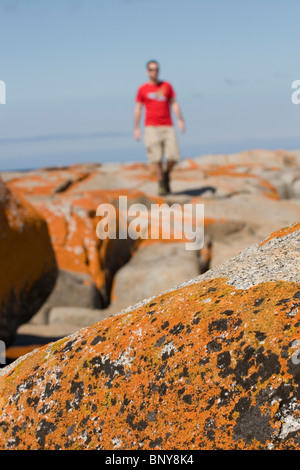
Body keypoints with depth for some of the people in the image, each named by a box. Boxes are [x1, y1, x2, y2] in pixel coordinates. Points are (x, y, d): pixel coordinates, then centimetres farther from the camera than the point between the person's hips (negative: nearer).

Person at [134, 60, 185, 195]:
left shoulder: (167, 86, 12)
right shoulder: (142, 89, 6)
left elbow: (174, 104, 11)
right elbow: (138, 109, 7)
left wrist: (180, 120, 0)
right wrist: (136, 128, 1)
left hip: (168, 127, 2)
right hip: (151, 127, -2)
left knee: (174, 156, -9)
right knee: (156, 158, -8)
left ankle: (166, 174, 19)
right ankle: (161, 184, 3)